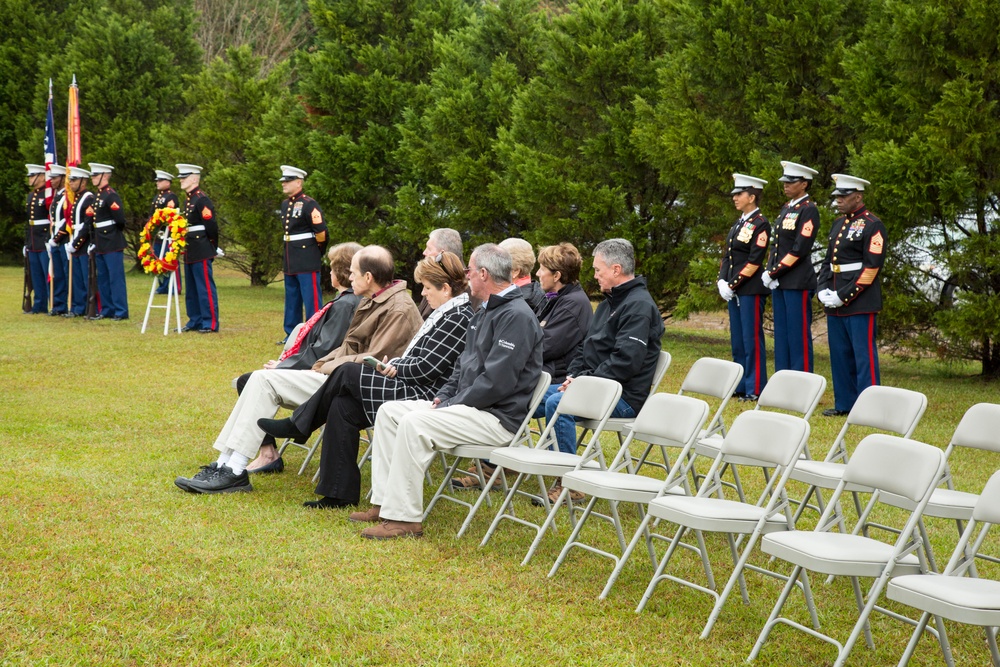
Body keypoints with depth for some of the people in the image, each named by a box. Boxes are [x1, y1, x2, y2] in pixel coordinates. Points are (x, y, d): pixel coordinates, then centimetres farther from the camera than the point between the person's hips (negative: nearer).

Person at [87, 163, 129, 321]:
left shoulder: (111, 196, -12)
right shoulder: (97, 196, 15)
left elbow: (120, 219, -18)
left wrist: (115, 231, -2)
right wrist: (94, 241, 15)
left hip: (113, 245, -9)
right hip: (100, 246, 9)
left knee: (116, 278, -5)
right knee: (102, 279, 12)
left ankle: (121, 312, -1)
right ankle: (107, 310, 19)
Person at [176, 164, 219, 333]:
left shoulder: (202, 200, -13)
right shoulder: (188, 200, 16)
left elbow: (211, 226, -15)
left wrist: (213, 248, -8)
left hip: (202, 252, -10)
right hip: (190, 251, 10)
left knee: (205, 287, -6)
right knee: (191, 289, 13)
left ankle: (211, 323, -3)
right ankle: (195, 321, 21)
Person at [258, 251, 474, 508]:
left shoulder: (458, 317, -17)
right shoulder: (448, 313, 15)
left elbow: (427, 368, -20)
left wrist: (394, 368, -4)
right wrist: (394, 364, 1)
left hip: (425, 398, -10)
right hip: (416, 390, 10)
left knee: (347, 374, -9)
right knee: (342, 406, -3)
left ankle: (299, 424, 11)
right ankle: (340, 493, 0)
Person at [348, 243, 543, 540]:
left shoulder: (516, 316, -17)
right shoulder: (486, 312, 18)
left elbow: (496, 383, -24)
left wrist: (451, 405, -17)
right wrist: (443, 396, 8)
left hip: (497, 417, -11)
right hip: (468, 405, 11)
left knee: (415, 423, -28)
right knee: (389, 411, 5)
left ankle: (403, 518, -24)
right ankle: (384, 502, 3)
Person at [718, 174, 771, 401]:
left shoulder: (760, 224, -10)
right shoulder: (739, 223, 16)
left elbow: (754, 262, -16)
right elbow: (727, 255, 16)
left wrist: (733, 284, -15)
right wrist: (722, 281, 2)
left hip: (751, 290, -9)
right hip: (734, 290, 9)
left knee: (752, 340, -5)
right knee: (737, 340, 12)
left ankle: (755, 390, 0)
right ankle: (741, 386, 20)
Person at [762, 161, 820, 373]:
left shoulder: (809, 210, -10)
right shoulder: (785, 209, 16)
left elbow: (800, 248, -16)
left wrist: (774, 272, -14)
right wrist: (769, 272, 1)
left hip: (797, 282, -9)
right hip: (779, 282, 9)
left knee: (799, 335, -5)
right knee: (781, 334, 11)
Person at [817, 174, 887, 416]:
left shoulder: (872, 226, -9)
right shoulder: (838, 224, 16)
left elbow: (871, 268, -15)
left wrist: (843, 296, -17)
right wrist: (823, 290, 3)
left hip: (860, 303, -8)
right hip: (835, 304, 8)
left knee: (864, 356, -5)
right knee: (840, 355, 12)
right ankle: (844, 404, 20)